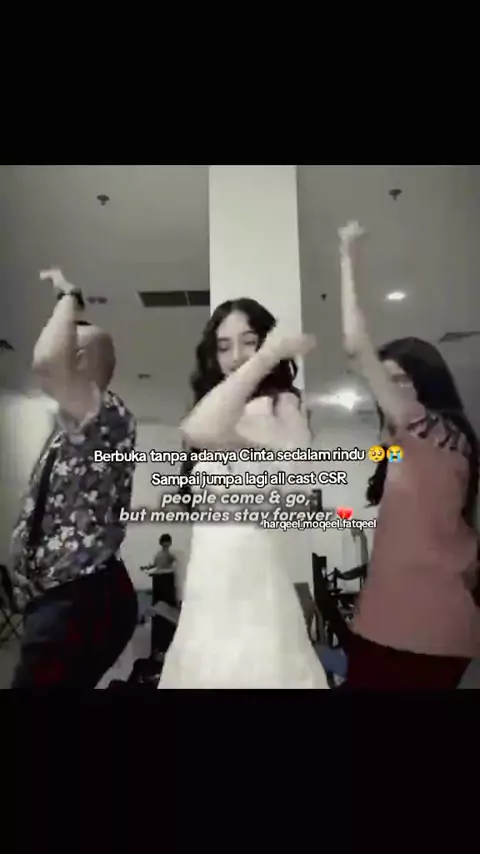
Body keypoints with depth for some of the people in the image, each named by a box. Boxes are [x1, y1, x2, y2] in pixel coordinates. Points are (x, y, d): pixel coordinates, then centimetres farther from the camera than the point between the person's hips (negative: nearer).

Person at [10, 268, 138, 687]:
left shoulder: (109, 413, -15)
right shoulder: (76, 424, 15)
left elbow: (47, 360, -29)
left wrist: (70, 299, -17)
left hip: (83, 601, -10)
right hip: (63, 599, 10)